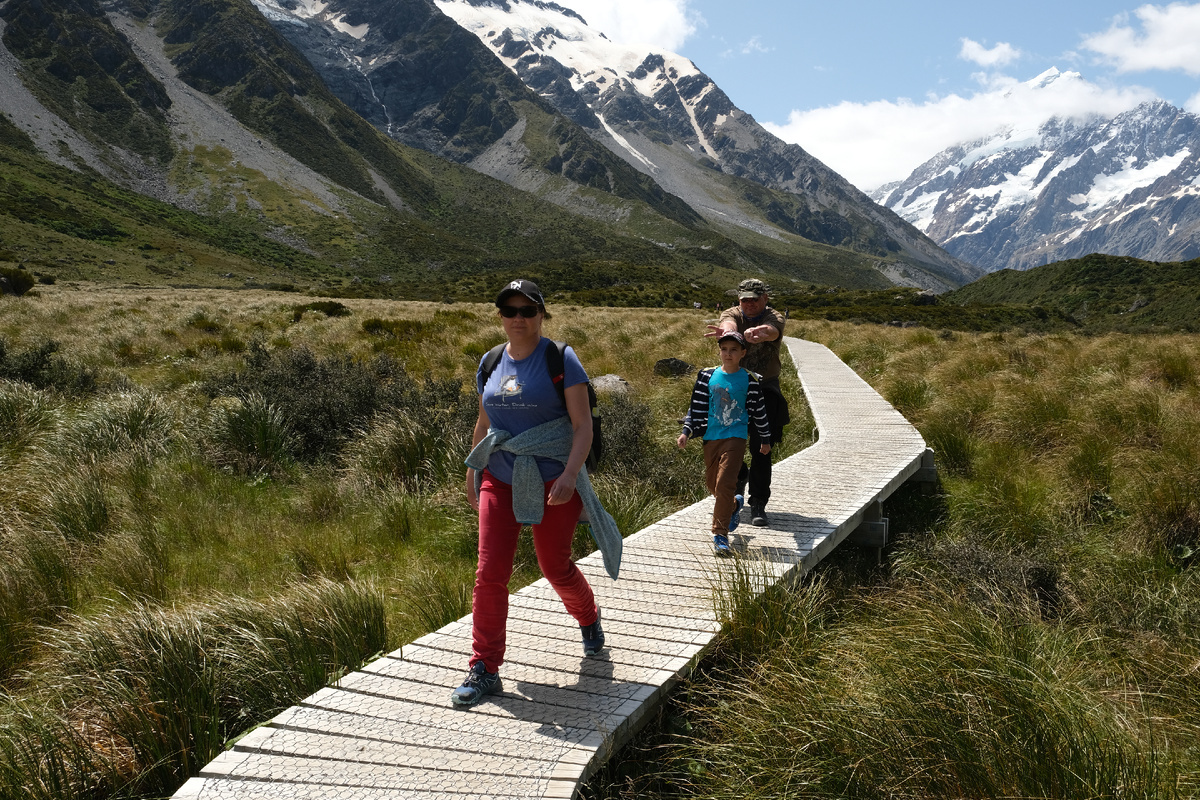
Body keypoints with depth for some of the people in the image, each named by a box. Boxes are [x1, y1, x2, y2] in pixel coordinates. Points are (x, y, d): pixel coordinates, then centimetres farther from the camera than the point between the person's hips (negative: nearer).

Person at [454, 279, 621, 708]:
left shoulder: (561, 360, -7)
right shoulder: (490, 364, 7)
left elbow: (583, 426, -12)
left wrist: (570, 474, -25)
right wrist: (472, 474, 19)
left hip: (553, 482, -3)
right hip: (499, 480, 4)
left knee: (555, 567, 10)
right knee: (490, 572, -4)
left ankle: (588, 617, 43)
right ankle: (484, 669, 4)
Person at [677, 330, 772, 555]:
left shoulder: (748, 380, -1)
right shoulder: (708, 376, 4)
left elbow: (759, 410, 7)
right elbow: (697, 406, 9)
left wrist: (765, 439, 12)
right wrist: (687, 431, 1)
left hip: (735, 437, -4)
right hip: (711, 437, 4)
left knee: (724, 484, -15)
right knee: (711, 483, 14)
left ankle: (720, 534, -9)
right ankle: (734, 504, 45)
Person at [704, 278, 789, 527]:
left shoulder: (774, 318, -6)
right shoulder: (732, 314, -1)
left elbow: (770, 332, -32)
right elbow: (728, 325, -27)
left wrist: (758, 333, -57)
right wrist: (729, 333, -53)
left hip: (765, 390, -2)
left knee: (760, 449, -6)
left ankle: (758, 504, 4)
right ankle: (739, 478, 36)